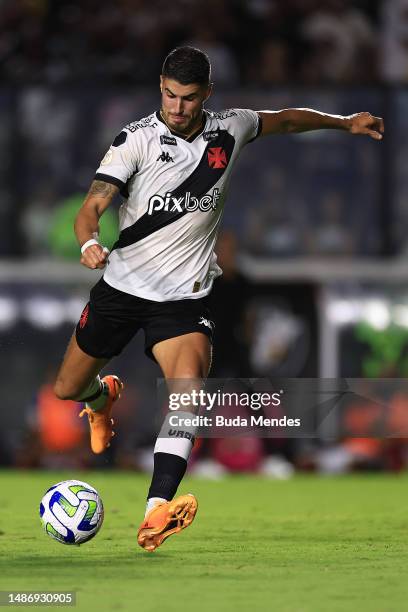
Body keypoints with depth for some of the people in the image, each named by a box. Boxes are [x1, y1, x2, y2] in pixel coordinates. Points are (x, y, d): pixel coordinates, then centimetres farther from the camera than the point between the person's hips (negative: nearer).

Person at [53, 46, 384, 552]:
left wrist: (345, 123, 22)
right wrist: (89, 243, -42)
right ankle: (104, 397, 54)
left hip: (183, 296, 0)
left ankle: (157, 511, -39)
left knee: (189, 383, -28)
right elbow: (93, 205, -21)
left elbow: (283, 119, 20)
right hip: (121, 286, 0)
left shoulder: (229, 130, -2)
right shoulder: (136, 139, -12)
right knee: (67, 390, 13)